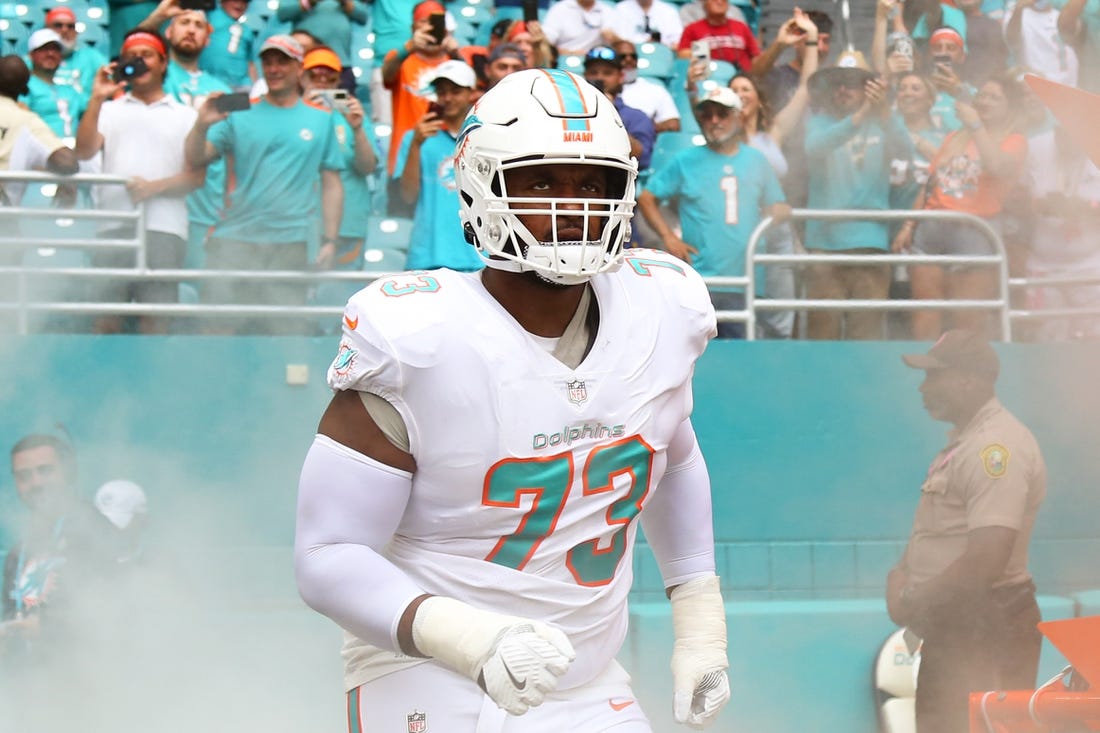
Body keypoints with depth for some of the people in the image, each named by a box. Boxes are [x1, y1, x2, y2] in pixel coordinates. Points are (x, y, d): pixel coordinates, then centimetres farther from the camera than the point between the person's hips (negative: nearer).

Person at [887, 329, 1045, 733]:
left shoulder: (996, 447, -20)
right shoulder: (964, 441, 13)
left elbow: (986, 562, -27)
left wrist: (912, 604, -16)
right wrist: (901, 575, 4)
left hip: (988, 630, -10)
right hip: (954, 625, 10)